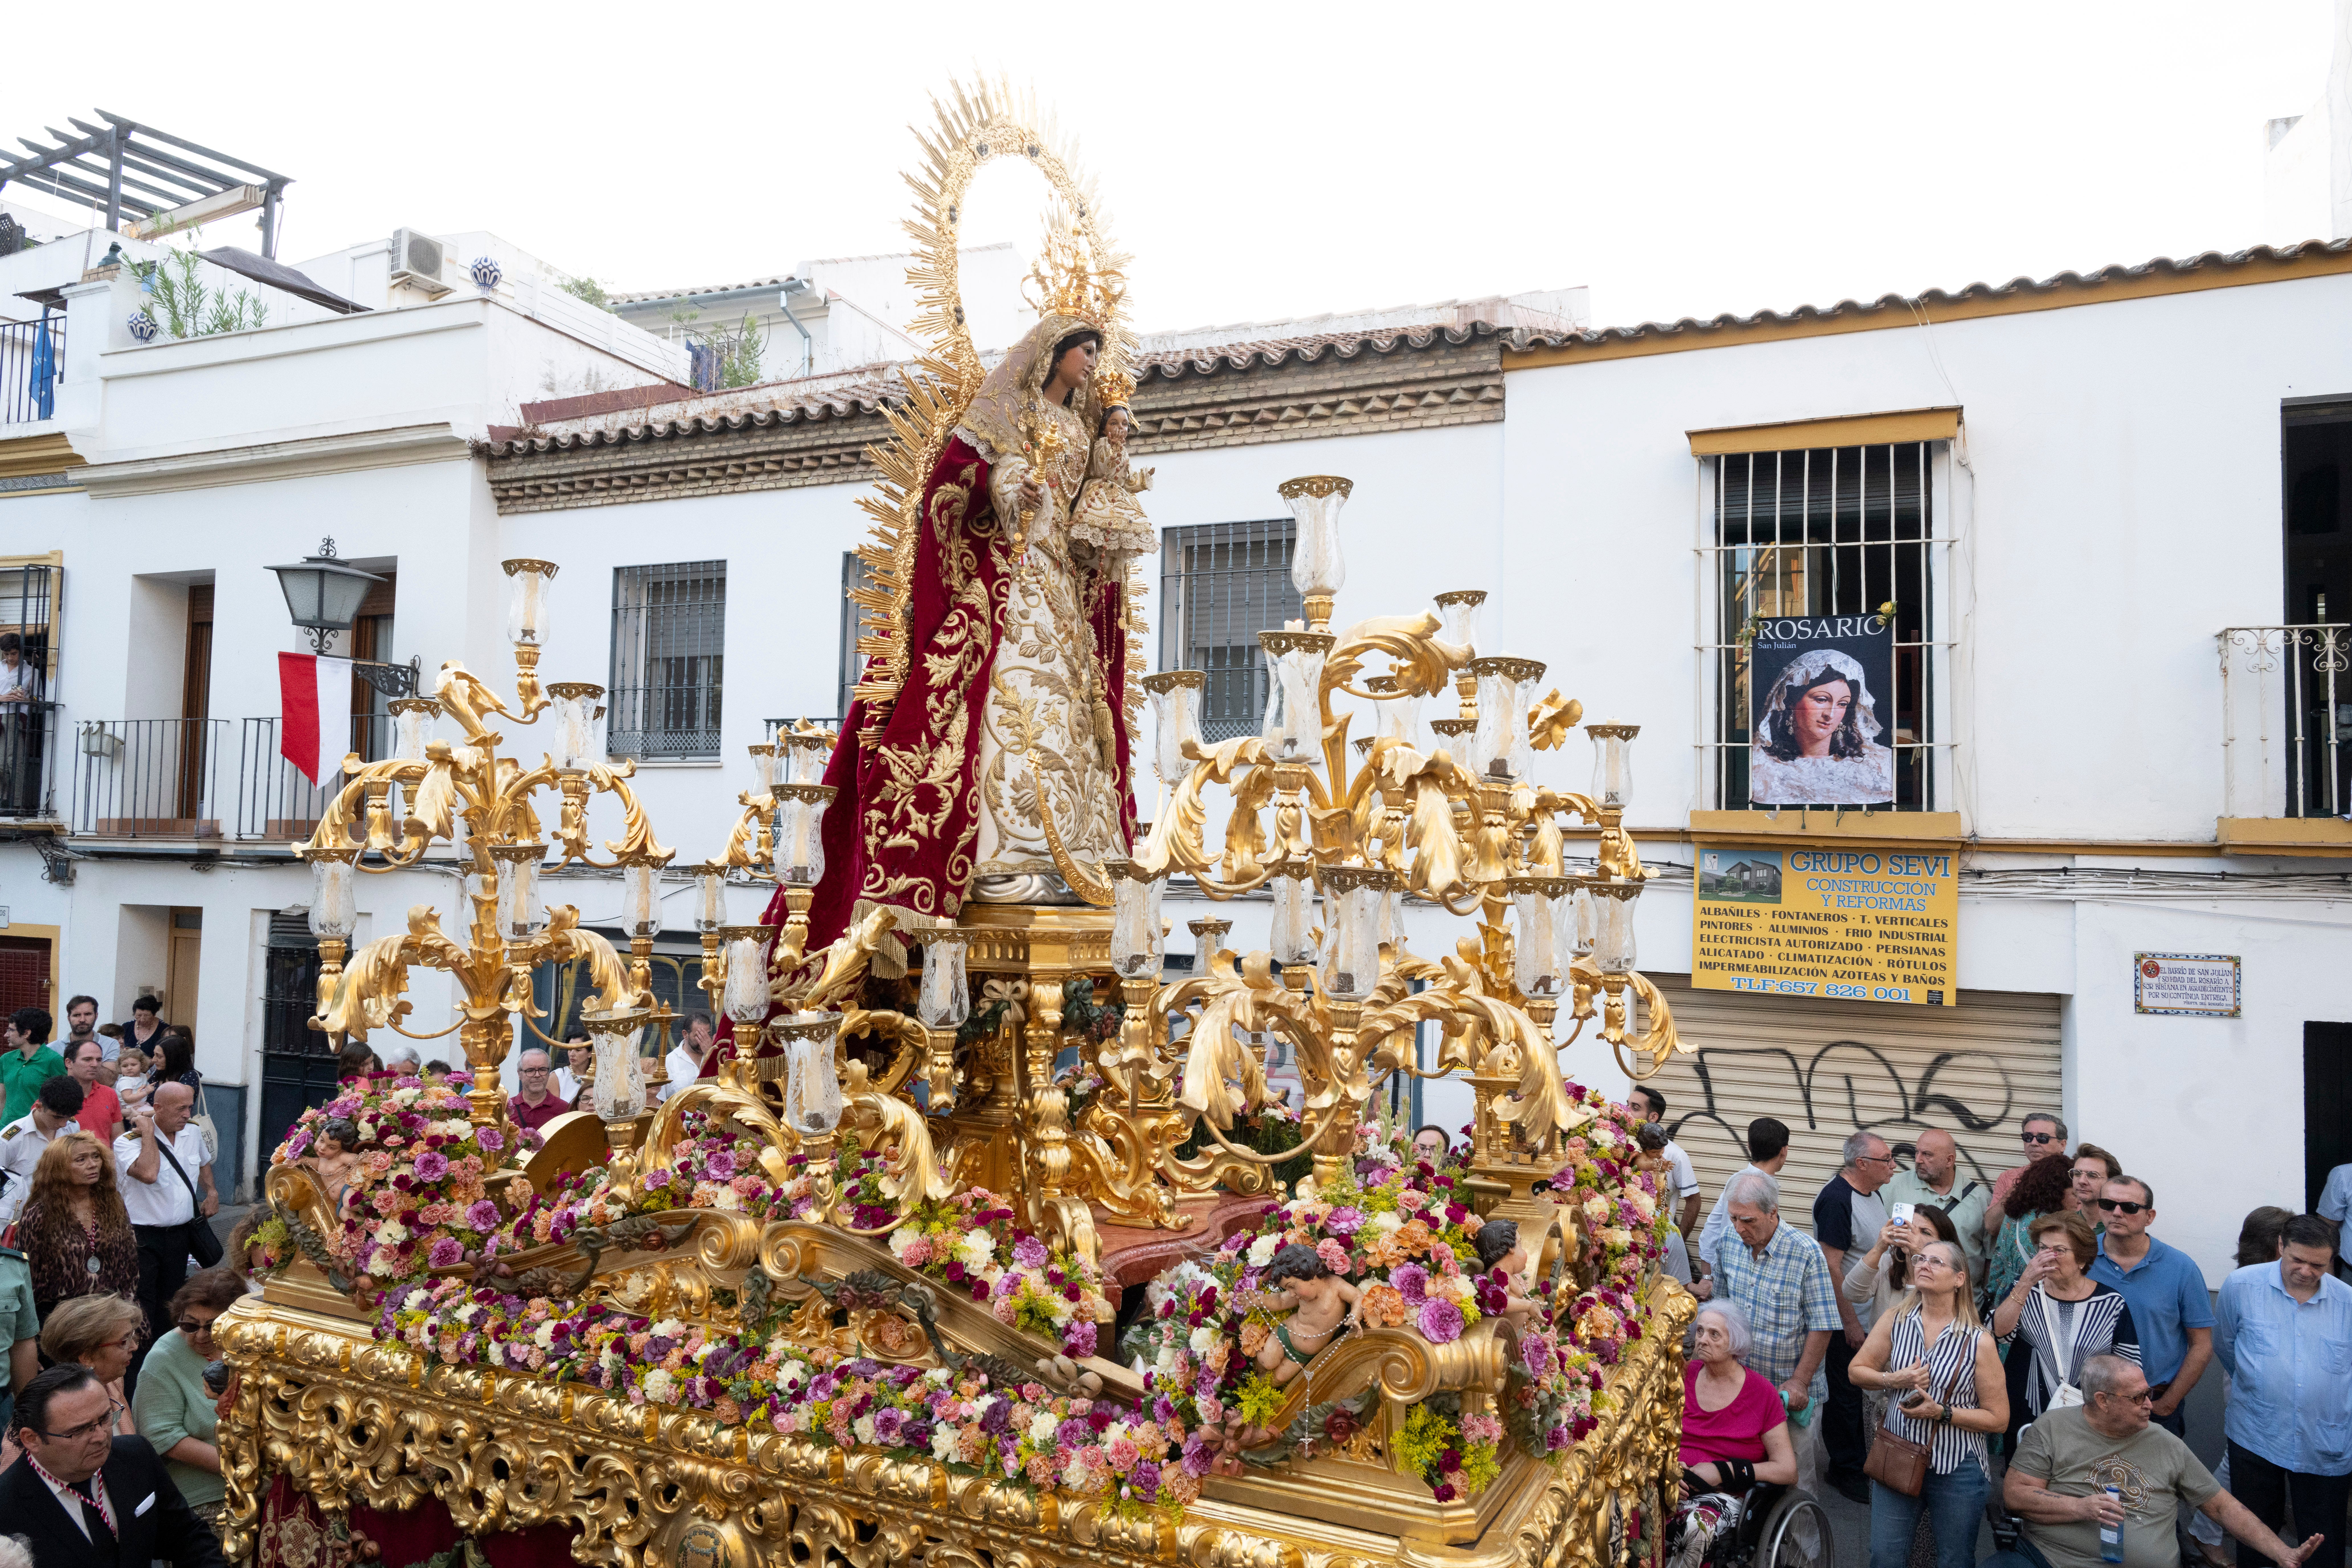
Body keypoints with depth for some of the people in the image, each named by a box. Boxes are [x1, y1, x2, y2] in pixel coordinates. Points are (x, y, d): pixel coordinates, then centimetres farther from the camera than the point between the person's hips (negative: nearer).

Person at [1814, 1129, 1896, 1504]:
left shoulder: (1873, 1193, 7)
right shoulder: (1836, 1199, -23)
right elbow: (1831, 1267, -23)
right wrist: (1850, 1322, -20)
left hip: (1873, 1316, 8)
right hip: (1847, 1320, -8)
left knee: (1862, 1392, 18)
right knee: (1846, 1395, 5)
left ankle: (1859, 1461, 32)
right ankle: (1846, 1469, 19)